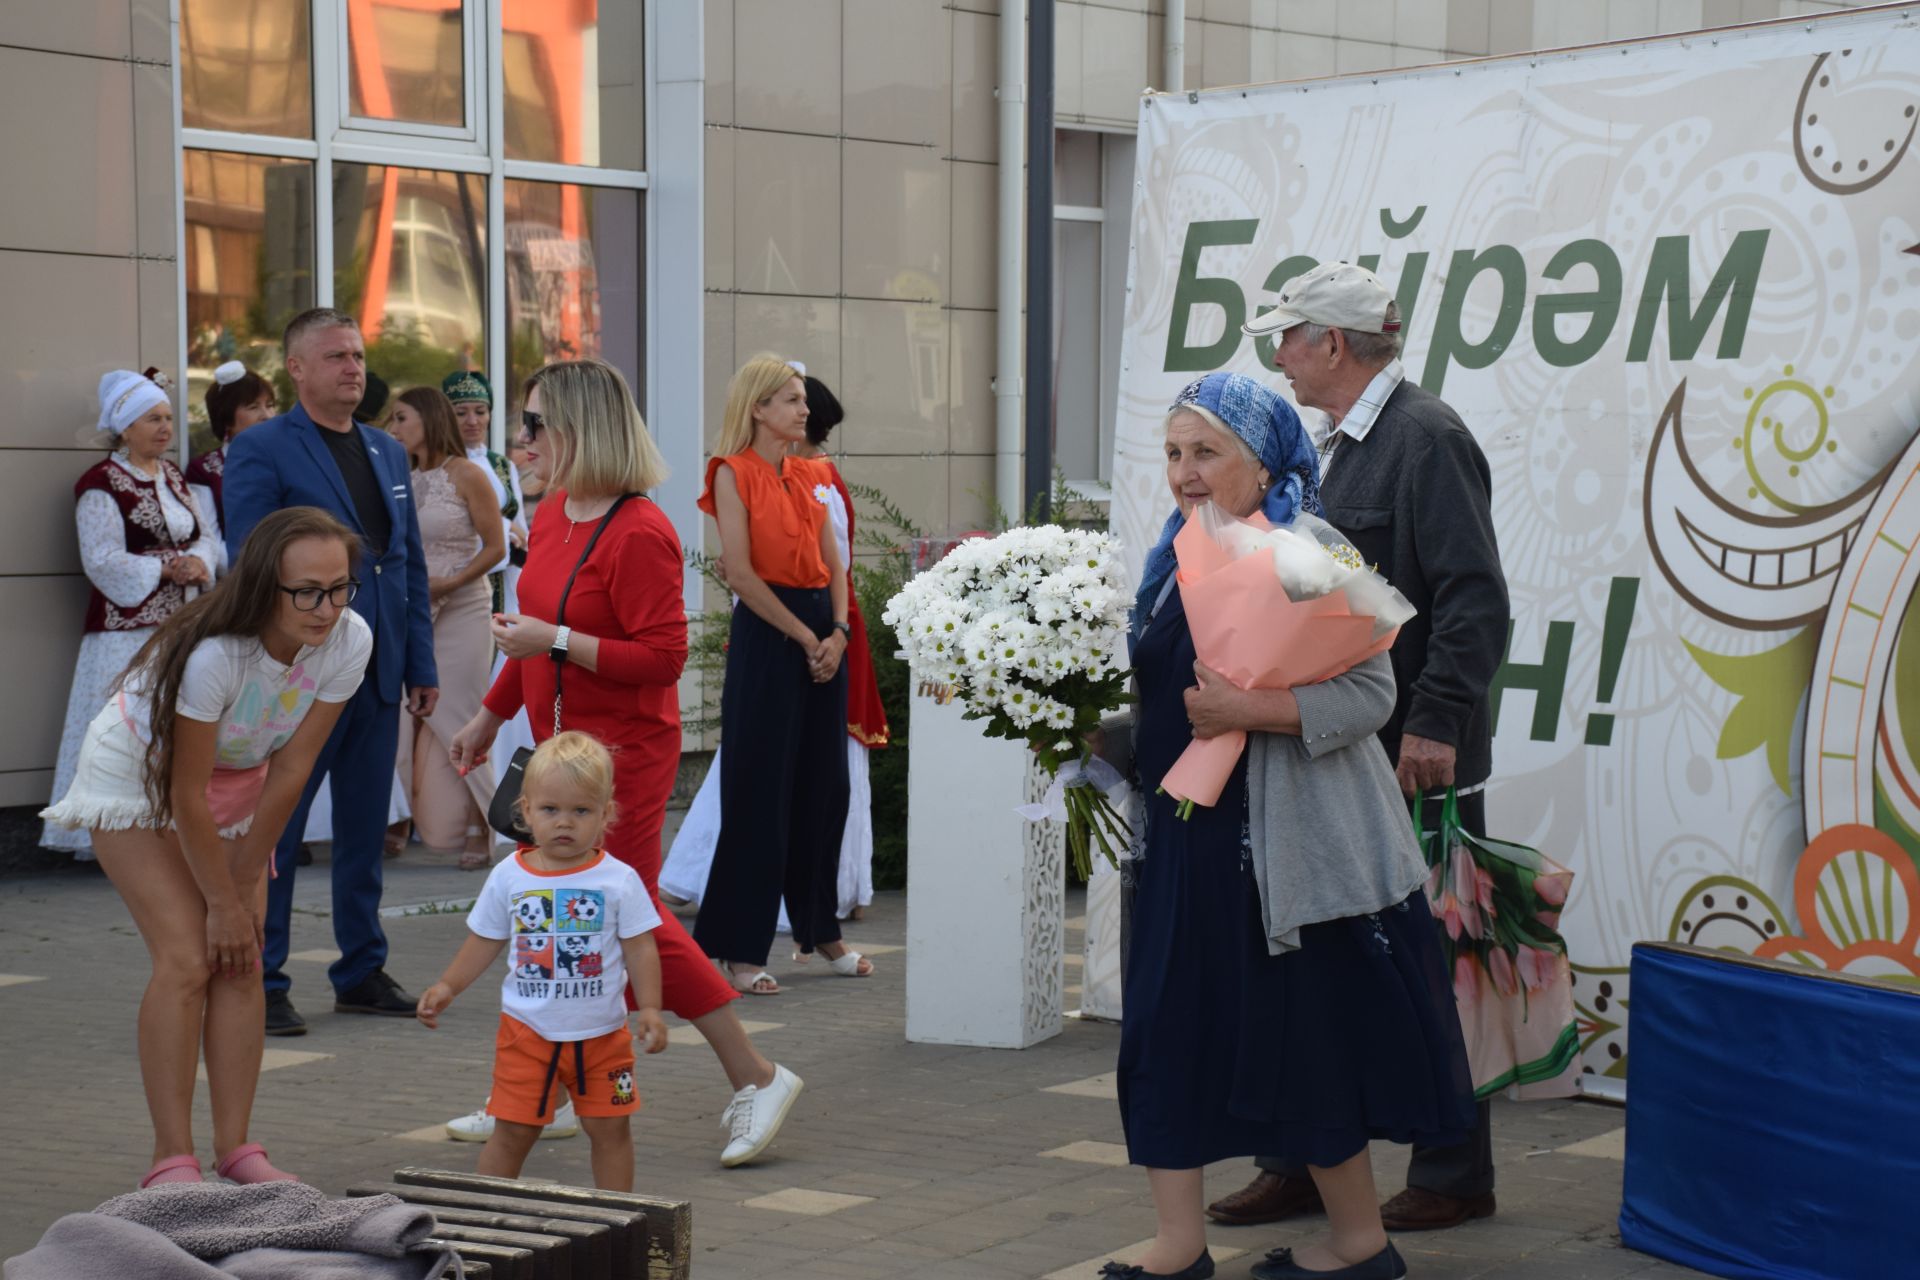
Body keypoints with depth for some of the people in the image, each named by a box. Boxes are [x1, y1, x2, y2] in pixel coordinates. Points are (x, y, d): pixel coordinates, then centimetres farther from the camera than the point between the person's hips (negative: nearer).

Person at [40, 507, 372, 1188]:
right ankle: (171, 1158, -11)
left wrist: (243, 884, -10)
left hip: (237, 782, 5)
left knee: (242, 965, -3)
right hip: (139, 777, -5)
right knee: (186, 959, -15)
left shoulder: (348, 641, -23)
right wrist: (222, 902, -19)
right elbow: (187, 794, -28)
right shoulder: (214, 652, -38)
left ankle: (235, 1147, 3)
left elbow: (291, 769, -15)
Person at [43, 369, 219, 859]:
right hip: (129, 631, -7)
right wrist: (167, 569, -16)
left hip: (183, 626, 7)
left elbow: (203, 537, 15)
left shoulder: (171, 475, 15)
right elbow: (103, 561, -15)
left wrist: (198, 563, -6)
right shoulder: (100, 483, -8)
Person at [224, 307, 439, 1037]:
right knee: (273, 836, -1)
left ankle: (361, 975, 21)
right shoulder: (260, 453, -5)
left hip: (378, 676, 6)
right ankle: (260, 986, 6)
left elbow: (412, 564, 17)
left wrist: (421, 664, 12)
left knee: (365, 832, 12)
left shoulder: (388, 453, 15)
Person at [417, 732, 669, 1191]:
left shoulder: (619, 880, -6)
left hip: (601, 1033, 0)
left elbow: (640, 947, -2)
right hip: (528, 1031, 0)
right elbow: (485, 941, 11)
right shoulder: (509, 877, -1)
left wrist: (648, 1008, -11)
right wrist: (447, 987, 4)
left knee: (610, 1129, 7)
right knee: (511, 1130, 2)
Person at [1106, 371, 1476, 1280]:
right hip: (1185, 838, 8)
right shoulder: (1177, 564, 12)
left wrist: (1245, 710, -25)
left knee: (1305, 1043, 2)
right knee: (1167, 1030, 6)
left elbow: (1369, 690, -19)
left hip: (1282, 844, -7)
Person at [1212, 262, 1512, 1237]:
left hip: (1418, 762, -9)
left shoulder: (1428, 439, -13)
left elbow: (1475, 599, -20)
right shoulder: (1340, 446, 15)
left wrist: (1435, 725, -24)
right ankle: (1304, 1164, 22)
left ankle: (1454, 1178, 13)